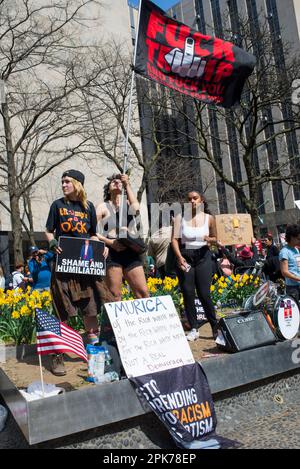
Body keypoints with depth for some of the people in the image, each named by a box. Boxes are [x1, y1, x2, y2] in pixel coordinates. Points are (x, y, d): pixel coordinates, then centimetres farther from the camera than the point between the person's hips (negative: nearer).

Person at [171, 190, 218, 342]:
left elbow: (215, 238, 13)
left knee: (204, 293, -7)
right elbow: (174, 239, -1)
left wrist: (209, 239, -10)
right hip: (185, 257, 1)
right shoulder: (180, 218, 3)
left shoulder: (209, 218, 4)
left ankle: (215, 327, 7)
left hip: (203, 256, -1)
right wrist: (179, 257, -13)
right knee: (188, 294, -2)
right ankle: (194, 329, 9)